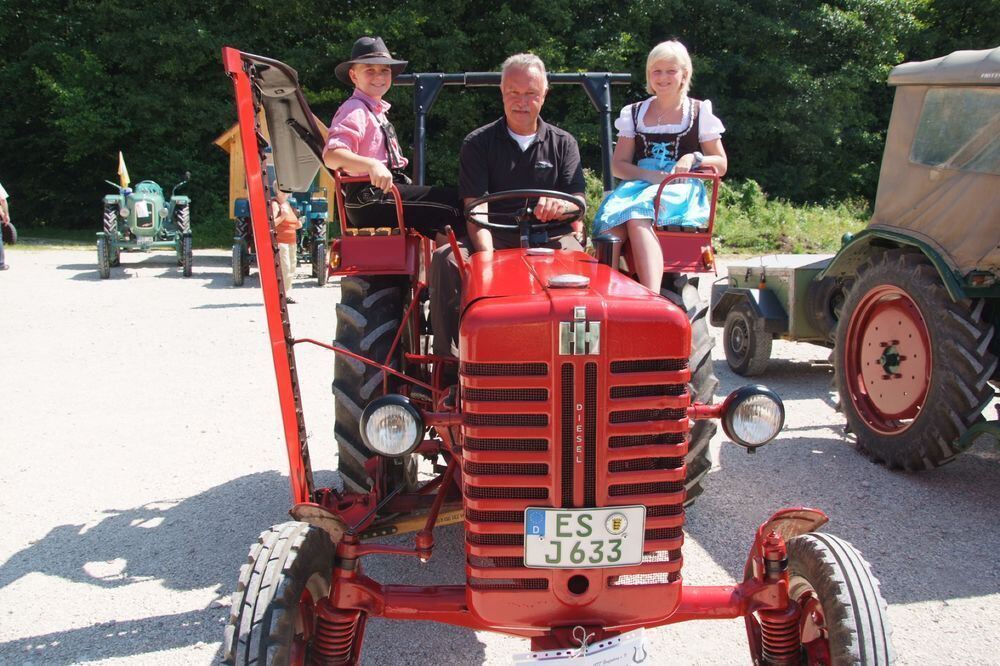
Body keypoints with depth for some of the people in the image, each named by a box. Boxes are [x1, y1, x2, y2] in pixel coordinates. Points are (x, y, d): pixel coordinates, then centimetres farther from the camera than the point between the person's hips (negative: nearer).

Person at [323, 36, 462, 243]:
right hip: (370, 200, -10)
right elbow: (331, 155, -25)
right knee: (453, 202, -15)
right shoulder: (354, 110, -9)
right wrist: (371, 165, -39)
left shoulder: (377, 110, 22)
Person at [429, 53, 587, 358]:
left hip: (551, 237, 0)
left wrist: (560, 205, -24)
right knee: (446, 259, -28)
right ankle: (448, 356, -23)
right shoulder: (478, 143, 9)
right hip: (496, 239, 0)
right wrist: (488, 258, -21)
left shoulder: (563, 143, 14)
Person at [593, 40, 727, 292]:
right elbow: (618, 165, 13)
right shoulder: (634, 113, 19)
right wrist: (650, 175, -7)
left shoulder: (700, 112, 14)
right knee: (611, 221, -35)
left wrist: (694, 158, -9)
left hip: (682, 189, -3)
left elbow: (721, 165, 13)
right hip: (639, 184, 3)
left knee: (637, 216, -38)